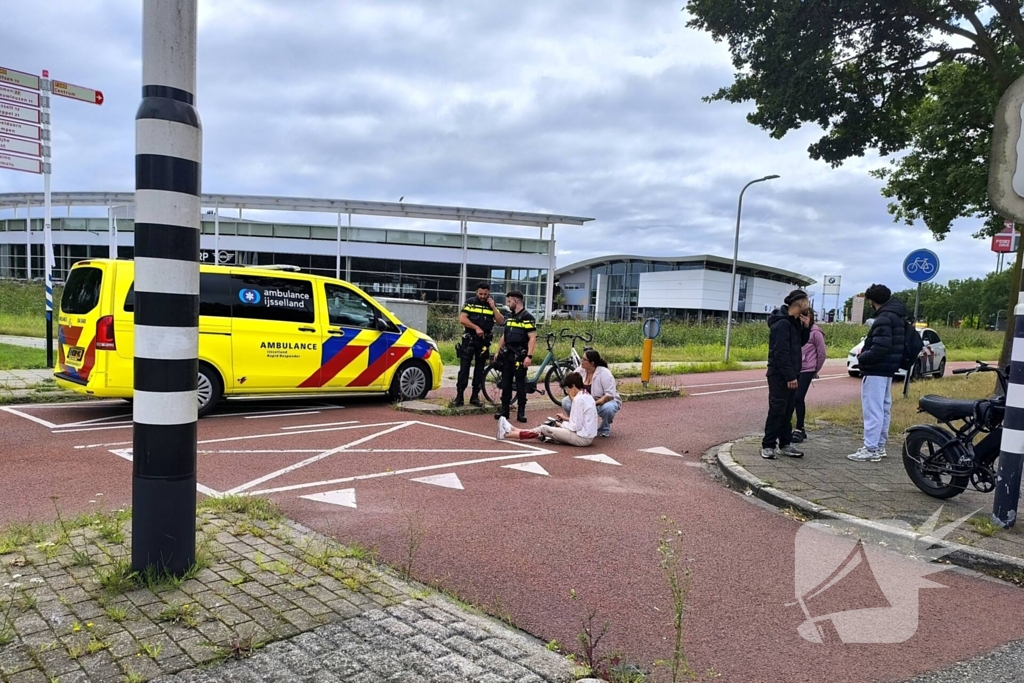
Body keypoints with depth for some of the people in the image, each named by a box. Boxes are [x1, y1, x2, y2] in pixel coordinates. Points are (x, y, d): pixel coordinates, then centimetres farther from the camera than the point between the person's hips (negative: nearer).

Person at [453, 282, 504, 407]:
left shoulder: (492, 305, 7)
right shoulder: (470, 302, 0)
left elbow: (501, 322, -2)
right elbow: (462, 319, -10)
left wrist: (493, 307, -10)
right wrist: (476, 328, -17)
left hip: (484, 341, 3)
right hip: (469, 339, -3)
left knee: (480, 369, 7)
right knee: (464, 368, -4)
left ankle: (475, 396, 14)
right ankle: (459, 396, -1)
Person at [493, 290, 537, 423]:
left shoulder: (527, 317, -10)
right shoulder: (510, 317, 14)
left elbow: (532, 338, -15)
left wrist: (529, 356, -22)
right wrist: (498, 352, 18)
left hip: (520, 356, -7)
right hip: (507, 355, 7)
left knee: (520, 384, 0)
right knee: (506, 383, 8)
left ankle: (521, 412, 7)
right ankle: (504, 410, 14)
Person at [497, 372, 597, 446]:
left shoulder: (579, 399, -17)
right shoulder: (587, 396, 13)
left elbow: (576, 426, -18)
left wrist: (562, 424, -3)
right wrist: (567, 419, 12)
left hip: (582, 438, -9)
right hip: (587, 436, 9)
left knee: (544, 429, -5)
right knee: (549, 427, 12)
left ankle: (506, 435, 0)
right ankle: (512, 430, 16)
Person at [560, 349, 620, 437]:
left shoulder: (604, 373, -22)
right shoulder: (580, 370, -8)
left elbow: (610, 395, -28)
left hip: (606, 401, -4)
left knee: (608, 408, -40)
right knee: (566, 401, -16)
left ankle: (604, 429, -6)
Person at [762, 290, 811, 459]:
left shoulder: (794, 322, 12)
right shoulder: (782, 324, -18)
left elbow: (801, 343, 20)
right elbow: (781, 353, -22)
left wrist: (805, 327, 4)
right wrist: (790, 376, -23)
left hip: (790, 374, 9)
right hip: (780, 375, -9)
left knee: (788, 411, 13)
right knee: (777, 411, -5)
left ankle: (785, 444, 20)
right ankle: (768, 445, 1)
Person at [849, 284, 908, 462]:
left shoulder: (884, 319, -19)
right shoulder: (897, 316, 13)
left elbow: (879, 349, -27)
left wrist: (861, 358, -12)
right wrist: (866, 349, 10)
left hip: (876, 371, -11)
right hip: (887, 370, 11)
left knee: (872, 410, -7)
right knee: (883, 409, 15)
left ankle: (871, 449, -4)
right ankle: (879, 446, 24)